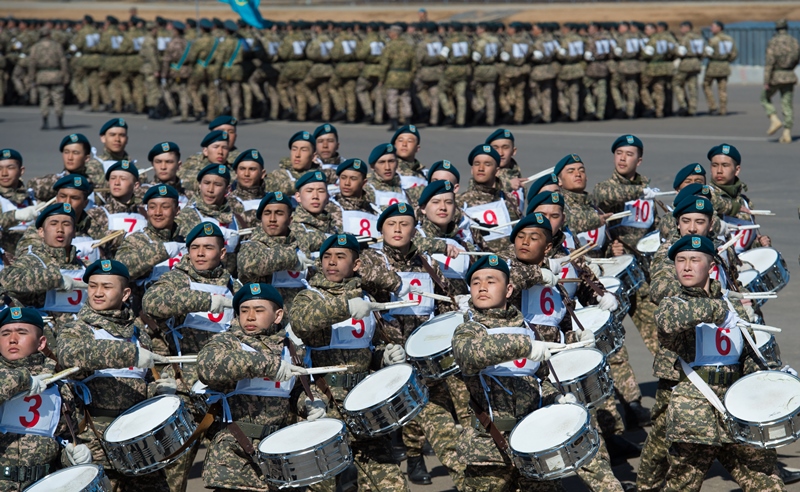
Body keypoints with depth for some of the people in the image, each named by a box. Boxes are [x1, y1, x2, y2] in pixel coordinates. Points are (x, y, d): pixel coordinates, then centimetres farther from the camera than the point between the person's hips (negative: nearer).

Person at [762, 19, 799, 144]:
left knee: (765, 98, 19)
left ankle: (774, 120, 0)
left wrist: (766, 82, -15)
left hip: (775, 77, -4)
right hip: (790, 76, 4)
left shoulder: (774, 42, -11)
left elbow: (769, 62, -17)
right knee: (787, 105, 5)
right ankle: (787, 134, -1)